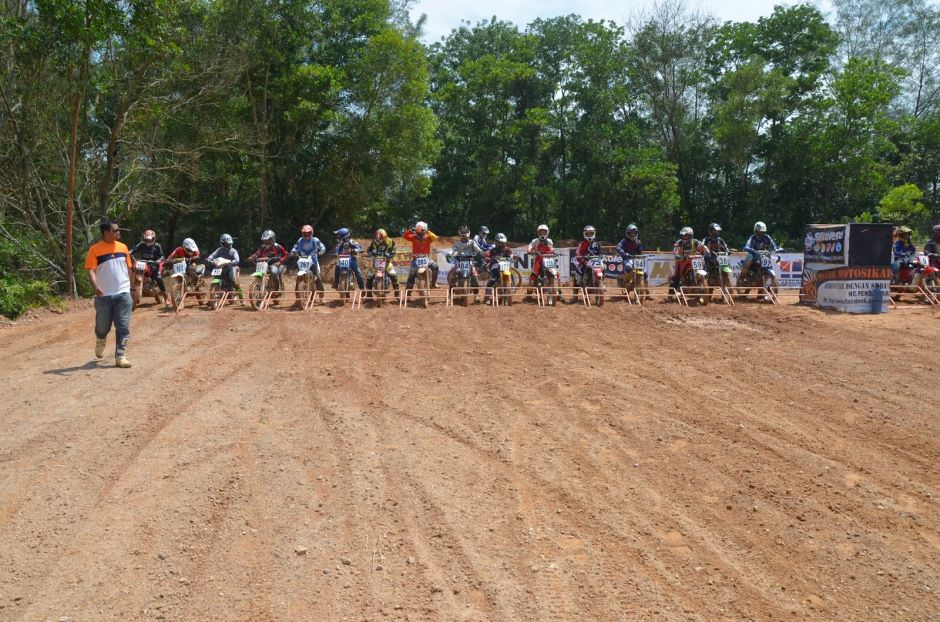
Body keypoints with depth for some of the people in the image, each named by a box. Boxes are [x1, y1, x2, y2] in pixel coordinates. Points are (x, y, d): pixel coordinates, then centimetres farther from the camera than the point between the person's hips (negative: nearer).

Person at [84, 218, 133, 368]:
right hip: (104, 295, -3)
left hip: (123, 294, 3)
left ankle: (120, 356, -1)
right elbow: (91, 270, -13)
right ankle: (100, 343, 42)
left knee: (123, 327, -4)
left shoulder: (123, 247, 8)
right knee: (103, 327, 10)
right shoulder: (95, 249, -6)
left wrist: (129, 289, 17)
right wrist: (95, 286, -30)